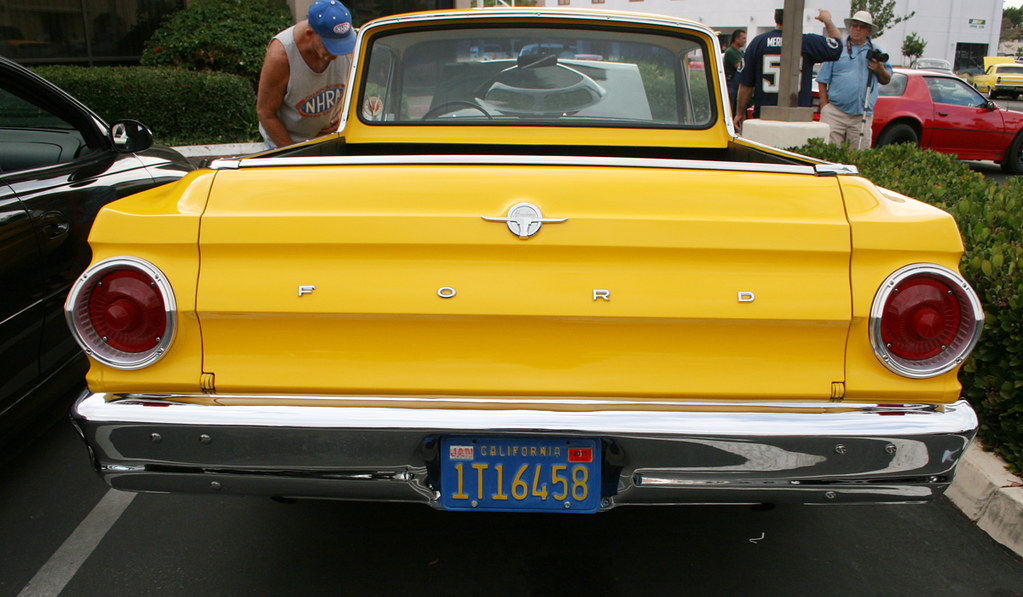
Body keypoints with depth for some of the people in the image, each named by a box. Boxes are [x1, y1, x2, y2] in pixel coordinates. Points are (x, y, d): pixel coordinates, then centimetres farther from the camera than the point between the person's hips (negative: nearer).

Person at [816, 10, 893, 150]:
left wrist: (880, 69, -4)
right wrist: (824, 105, -2)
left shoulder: (875, 52, 16)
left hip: (862, 117, 2)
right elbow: (822, 80, 6)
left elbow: (886, 80, 17)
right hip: (835, 112, -2)